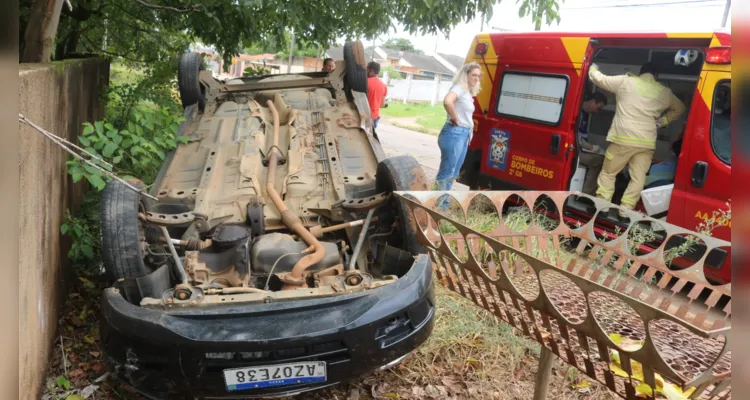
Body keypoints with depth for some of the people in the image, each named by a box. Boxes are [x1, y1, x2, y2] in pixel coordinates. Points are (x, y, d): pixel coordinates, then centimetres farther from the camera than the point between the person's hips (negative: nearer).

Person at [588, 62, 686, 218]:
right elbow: (679, 108, 29)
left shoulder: (625, 81, 3)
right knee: (638, 178, 7)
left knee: (608, 173, 10)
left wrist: (593, 68, 31)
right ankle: (625, 210, 3)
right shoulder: (664, 92, 13)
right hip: (646, 143, 2)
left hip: (623, 138, -2)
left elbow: (599, 79, 13)